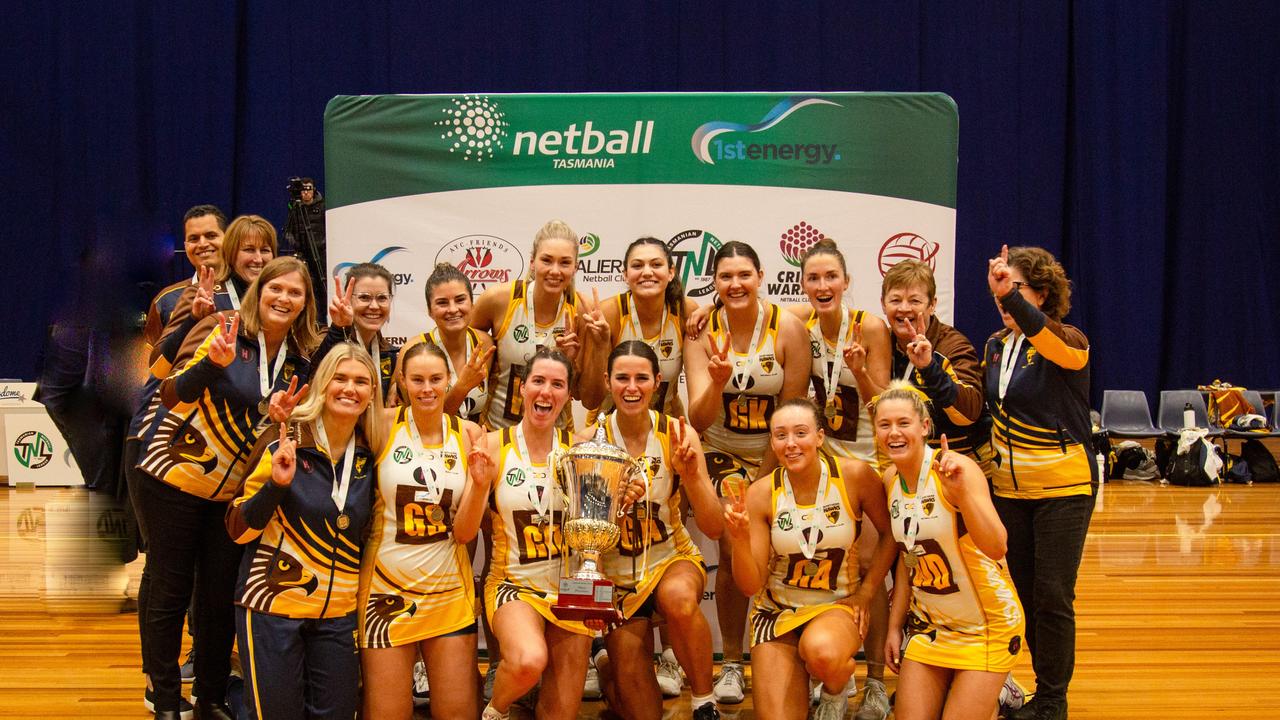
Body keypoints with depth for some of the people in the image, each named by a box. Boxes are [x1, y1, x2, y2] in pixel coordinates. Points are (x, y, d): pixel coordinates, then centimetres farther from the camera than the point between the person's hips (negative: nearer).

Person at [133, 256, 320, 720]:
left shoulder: (298, 358, 1)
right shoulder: (223, 330, -13)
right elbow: (174, 393, -22)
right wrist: (213, 363, -41)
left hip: (233, 490, 4)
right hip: (174, 478, -4)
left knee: (220, 597, 9)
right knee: (170, 592, 3)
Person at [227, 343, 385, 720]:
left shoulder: (369, 455, 4)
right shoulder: (284, 442, -8)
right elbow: (239, 530, -8)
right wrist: (277, 483, -22)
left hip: (339, 614, 4)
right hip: (273, 607, -4)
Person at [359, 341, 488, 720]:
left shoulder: (468, 434, 1)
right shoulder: (383, 425, -5)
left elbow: (464, 531, 0)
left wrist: (481, 483, -18)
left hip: (450, 590, 2)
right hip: (387, 589, -2)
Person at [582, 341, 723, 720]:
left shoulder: (677, 433, -10)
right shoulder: (591, 439, -11)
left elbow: (713, 528, -13)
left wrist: (689, 473, -28)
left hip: (672, 556, 0)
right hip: (615, 571, 1)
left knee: (679, 599, -38)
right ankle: (609, 674, 35)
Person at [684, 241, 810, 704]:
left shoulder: (787, 328, -15)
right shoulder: (703, 331, -12)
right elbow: (699, 420, -18)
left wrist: (762, 478, -8)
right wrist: (717, 382, -38)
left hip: (777, 456, 0)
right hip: (723, 454, 1)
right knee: (734, 551, -12)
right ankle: (731, 664, 2)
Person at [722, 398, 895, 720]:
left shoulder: (855, 475, -12)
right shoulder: (761, 494, -10)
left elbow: (890, 533, 3)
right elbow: (750, 585, -9)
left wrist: (866, 591, -4)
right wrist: (740, 538, -27)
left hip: (837, 607, -2)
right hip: (776, 610, 2)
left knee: (822, 651, -37)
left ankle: (835, 693, 0)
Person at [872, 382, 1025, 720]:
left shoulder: (957, 469, -20)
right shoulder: (890, 479, -1)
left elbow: (996, 548, -32)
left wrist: (961, 489, -44)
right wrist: (895, 626, 9)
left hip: (986, 626, -6)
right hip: (929, 623, 6)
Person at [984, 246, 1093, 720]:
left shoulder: (1069, 343, -14)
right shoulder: (995, 347, 6)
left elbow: (1057, 347, -40)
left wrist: (1010, 297, -54)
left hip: (1063, 487, -6)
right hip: (1008, 487, 6)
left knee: (1052, 595, -3)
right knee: (1022, 591, 9)